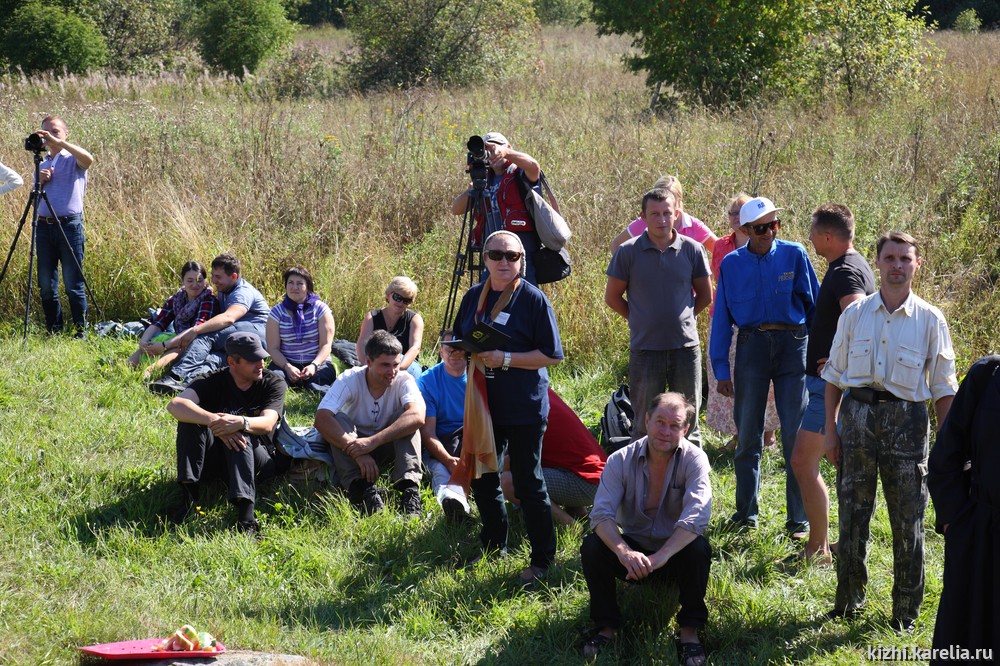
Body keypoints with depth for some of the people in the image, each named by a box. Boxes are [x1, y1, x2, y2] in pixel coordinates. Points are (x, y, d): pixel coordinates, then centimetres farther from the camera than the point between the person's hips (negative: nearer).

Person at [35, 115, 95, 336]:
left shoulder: (73, 159, 3)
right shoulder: (41, 164, 19)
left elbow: (88, 159, -23)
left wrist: (59, 142, -26)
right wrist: (40, 181, 0)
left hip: (69, 225, -5)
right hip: (44, 225, 5)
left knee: (74, 285, -5)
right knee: (46, 285, 5)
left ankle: (81, 331, 1)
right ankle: (53, 331, 14)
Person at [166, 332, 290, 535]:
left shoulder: (273, 382, -4)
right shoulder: (214, 382, -5)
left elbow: (267, 423, -22)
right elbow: (175, 405, -24)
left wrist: (241, 423, -45)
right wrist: (213, 420, -42)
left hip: (259, 460, -2)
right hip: (216, 458, 2)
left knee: (239, 435, -35)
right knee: (191, 418, -23)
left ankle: (245, 510, -51)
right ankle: (189, 493, -29)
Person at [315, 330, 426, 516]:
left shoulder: (404, 380, -17)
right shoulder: (349, 380, -18)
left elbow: (417, 417, -37)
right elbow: (321, 419, -31)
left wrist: (373, 441, -47)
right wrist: (356, 450, -44)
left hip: (389, 447, 0)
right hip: (355, 444, 0)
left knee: (408, 420, -27)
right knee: (338, 419, -29)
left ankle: (409, 490, -41)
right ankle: (364, 489, -44)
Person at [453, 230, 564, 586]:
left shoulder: (533, 299, -11)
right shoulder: (473, 296, 7)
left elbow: (551, 355, -13)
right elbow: (458, 340, 18)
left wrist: (505, 359, -22)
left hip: (524, 408, -6)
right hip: (483, 404, 6)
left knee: (529, 483, 0)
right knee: (482, 479, 15)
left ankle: (542, 560, 11)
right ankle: (493, 548, 33)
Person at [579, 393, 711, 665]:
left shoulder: (694, 459, -15)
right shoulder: (621, 461, -10)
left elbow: (697, 516, -30)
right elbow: (601, 514, -22)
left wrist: (659, 558, -44)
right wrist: (624, 552, -43)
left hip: (675, 553, -1)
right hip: (634, 553, 2)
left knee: (699, 548, -33)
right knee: (591, 546, -24)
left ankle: (690, 630, -15)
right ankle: (607, 626, -7)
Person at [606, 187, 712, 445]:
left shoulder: (692, 250, 1)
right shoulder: (628, 252, -3)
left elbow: (705, 296, 13)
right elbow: (612, 297, 6)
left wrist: (682, 317, 8)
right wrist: (641, 320, 7)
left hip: (686, 347, 1)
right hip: (645, 347, -1)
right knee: (645, 424, 7)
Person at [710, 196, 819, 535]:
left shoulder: (794, 255, 1)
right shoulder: (732, 264, 5)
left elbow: (814, 304, 5)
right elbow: (721, 318, 8)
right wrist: (721, 369, 4)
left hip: (792, 345, -1)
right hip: (752, 346, 2)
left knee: (796, 434, -3)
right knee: (748, 434, 8)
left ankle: (798, 518, 4)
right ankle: (746, 513, 20)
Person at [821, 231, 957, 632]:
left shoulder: (930, 320, 1)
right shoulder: (855, 314, 6)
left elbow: (944, 388, 3)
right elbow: (835, 374, 11)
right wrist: (831, 428, 6)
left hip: (906, 418, -2)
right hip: (858, 413, 2)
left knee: (908, 519, 2)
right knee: (853, 512, 8)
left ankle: (906, 612, 14)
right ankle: (849, 600, 24)